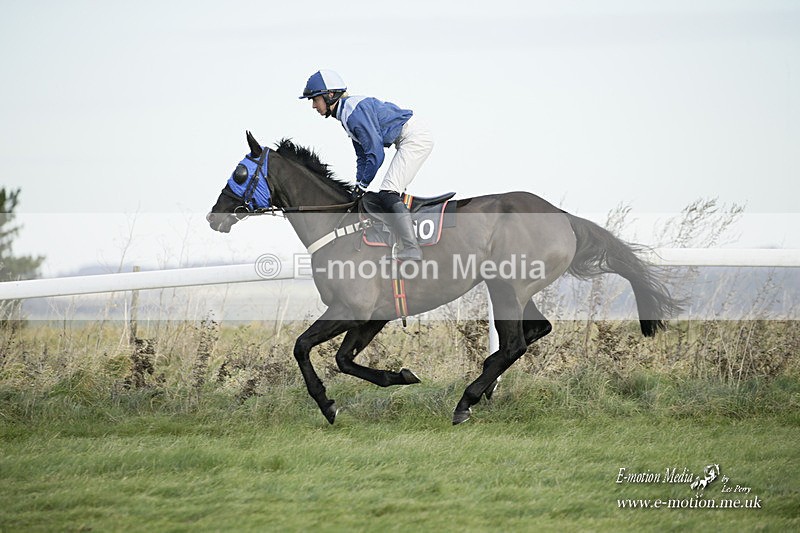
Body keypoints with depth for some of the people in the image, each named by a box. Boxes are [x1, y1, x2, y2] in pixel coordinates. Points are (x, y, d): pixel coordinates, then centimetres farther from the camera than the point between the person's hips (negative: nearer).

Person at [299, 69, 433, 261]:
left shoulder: (354, 111, -18)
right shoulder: (347, 114, 15)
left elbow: (376, 153, -19)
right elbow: (362, 157, 22)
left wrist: (362, 186, -10)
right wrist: (358, 187, 15)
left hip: (415, 137, -11)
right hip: (413, 139, 11)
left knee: (387, 194, -17)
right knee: (393, 193, 16)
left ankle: (411, 250, -25)